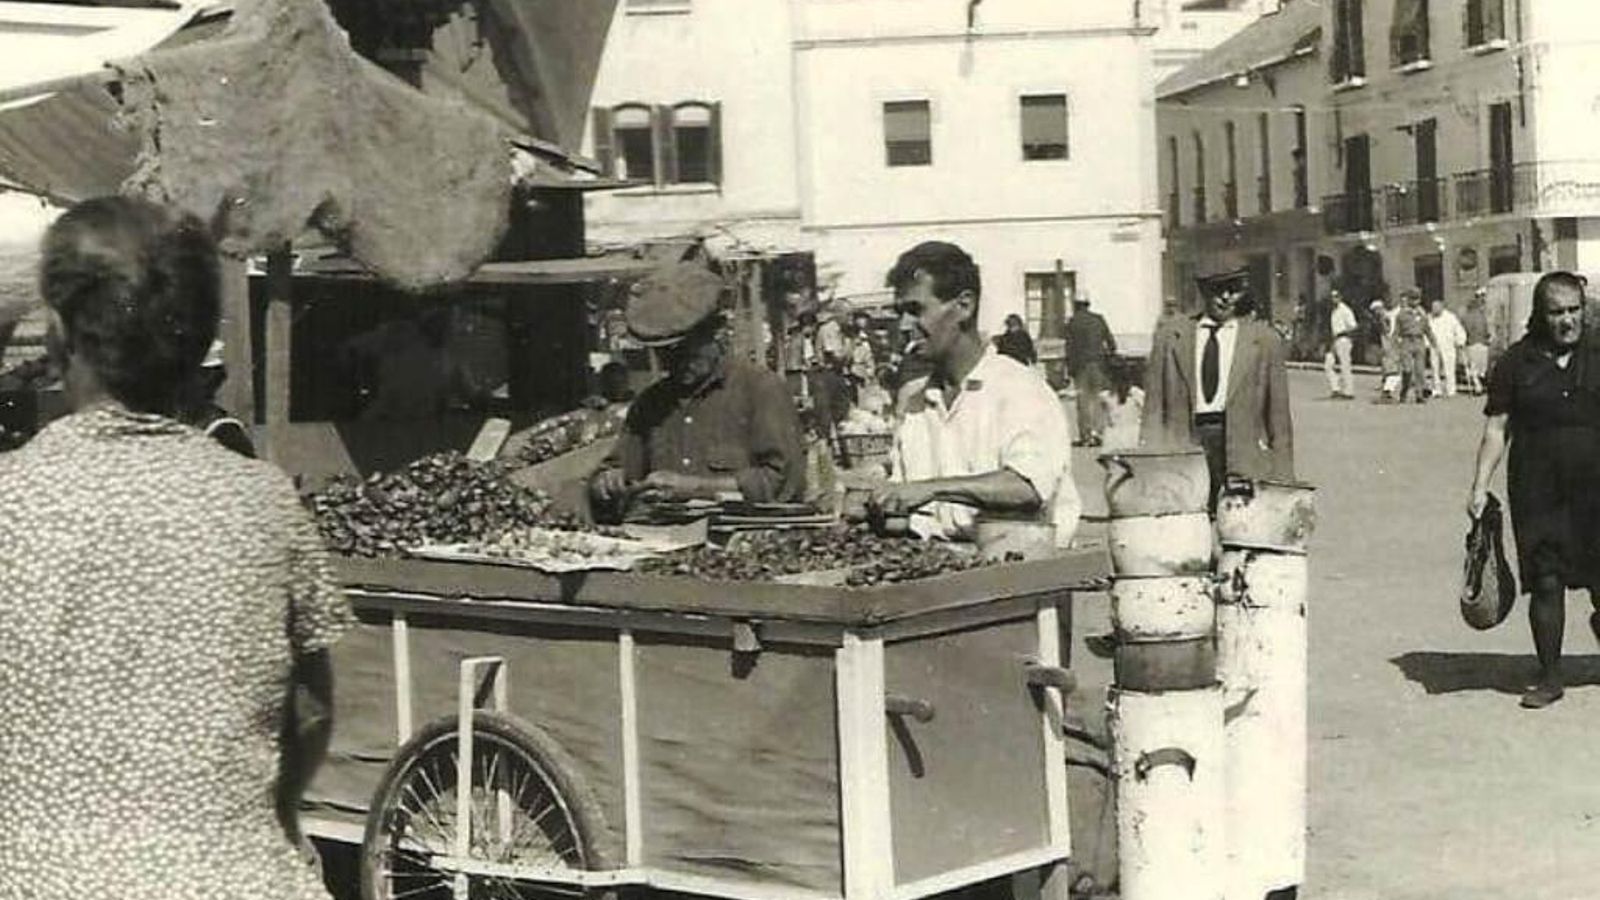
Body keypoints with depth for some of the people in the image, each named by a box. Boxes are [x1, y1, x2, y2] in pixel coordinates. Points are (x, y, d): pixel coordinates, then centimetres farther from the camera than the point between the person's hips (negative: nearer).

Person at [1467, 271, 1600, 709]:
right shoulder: (1516, 362, 3)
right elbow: (1497, 428, 5)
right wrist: (1480, 486, -1)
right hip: (1538, 493, -1)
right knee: (1545, 583, 0)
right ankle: (1550, 676, 12)